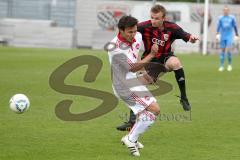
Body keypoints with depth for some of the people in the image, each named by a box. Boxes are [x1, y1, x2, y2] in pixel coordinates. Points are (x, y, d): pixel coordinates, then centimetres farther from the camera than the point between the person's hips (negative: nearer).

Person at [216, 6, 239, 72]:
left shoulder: (232, 17, 2)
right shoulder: (220, 18, 4)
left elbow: (235, 26, 8)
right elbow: (218, 26, 1)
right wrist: (217, 34, -11)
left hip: (229, 36, -2)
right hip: (222, 37, 2)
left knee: (228, 50, -14)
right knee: (222, 50, 3)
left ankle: (230, 64, 5)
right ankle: (221, 66, 9)